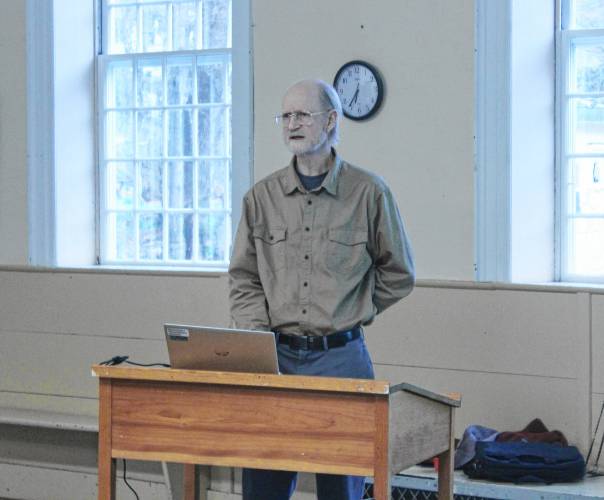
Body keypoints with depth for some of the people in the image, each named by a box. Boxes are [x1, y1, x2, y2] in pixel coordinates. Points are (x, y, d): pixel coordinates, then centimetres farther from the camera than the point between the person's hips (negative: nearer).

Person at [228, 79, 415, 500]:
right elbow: (244, 280, 9)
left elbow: (398, 275, 9)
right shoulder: (262, 197, 7)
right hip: (277, 355, 2)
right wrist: (258, 336, -5)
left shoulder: (368, 192, 1)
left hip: (341, 356, -2)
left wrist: (345, 314, 5)